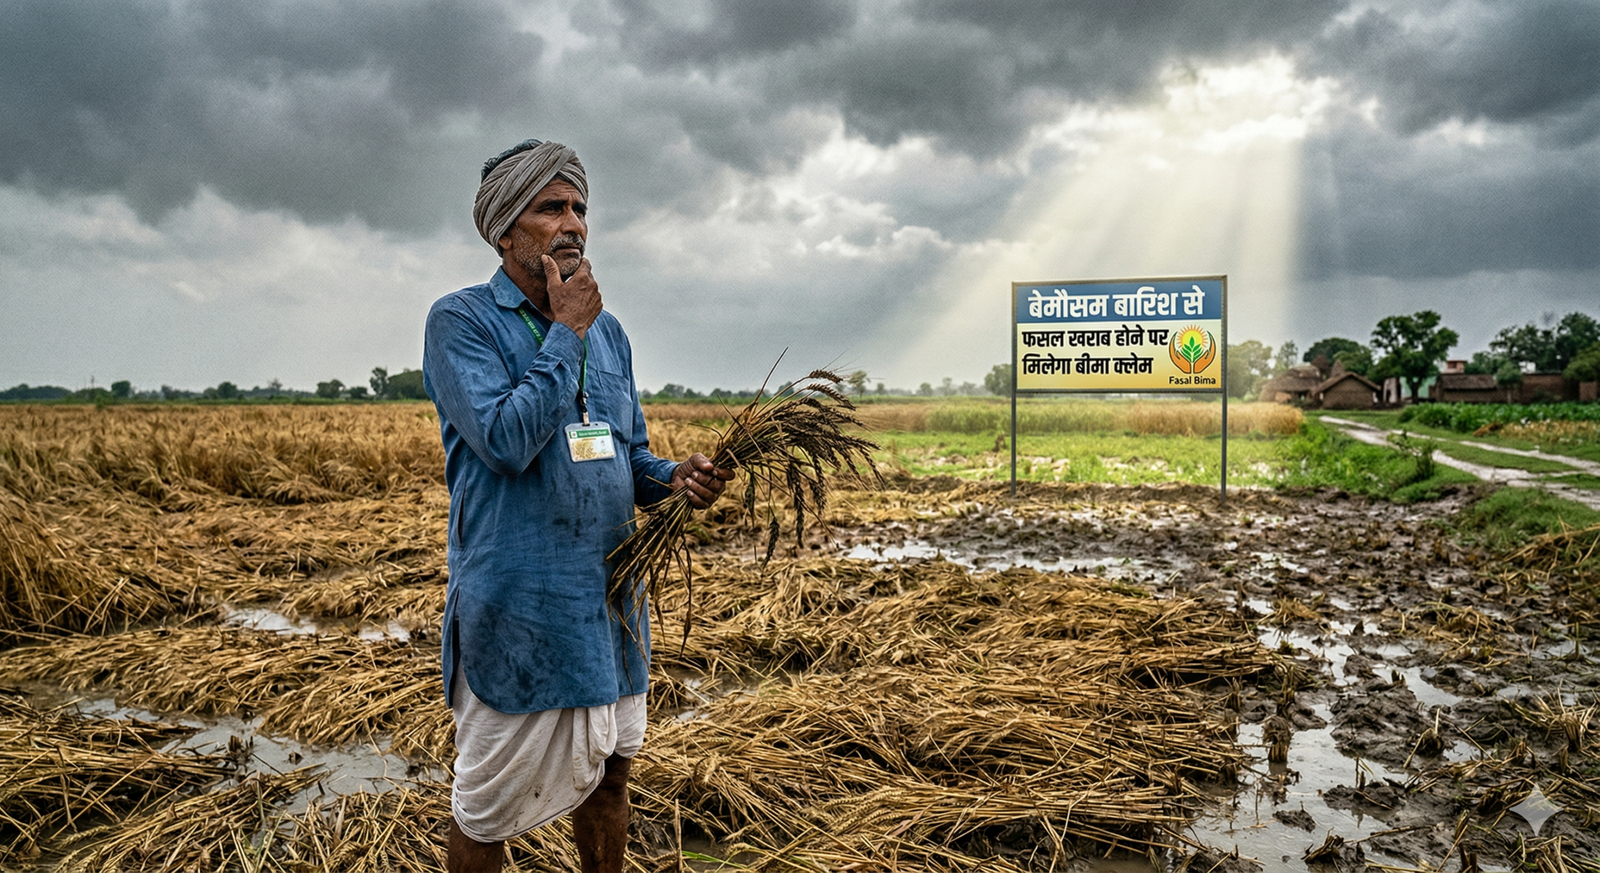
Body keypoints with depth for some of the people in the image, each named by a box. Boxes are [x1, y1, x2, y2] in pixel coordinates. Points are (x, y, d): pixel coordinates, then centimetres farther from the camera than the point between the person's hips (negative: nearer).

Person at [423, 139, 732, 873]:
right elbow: (506, 442, -24)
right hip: (518, 606, -6)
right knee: (487, 807, 10)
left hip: (609, 598, 6)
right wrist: (565, 332, -16)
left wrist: (673, 479, -6)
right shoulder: (461, 321, -9)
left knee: (608, 772, 21)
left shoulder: (607, 331, 10)